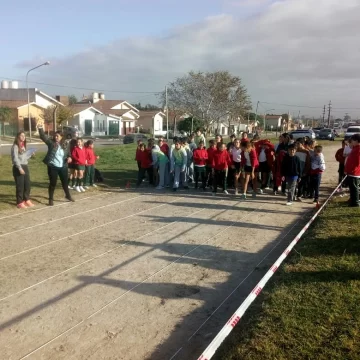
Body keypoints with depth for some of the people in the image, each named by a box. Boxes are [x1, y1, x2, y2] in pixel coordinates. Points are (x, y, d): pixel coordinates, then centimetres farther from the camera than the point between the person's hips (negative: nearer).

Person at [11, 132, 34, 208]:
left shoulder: (23, 146, 17)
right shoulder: (15, 146, -9)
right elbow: (15, 158, -16)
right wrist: (20, 168, -21)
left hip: (25, 167, 8)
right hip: (18, 168, -8)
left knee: (27, 184, 9)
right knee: (20, 186, -2)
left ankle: (27, 200, 22)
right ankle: (19, 202, 6)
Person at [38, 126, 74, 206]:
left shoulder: (64, 145, 6)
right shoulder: (51, 142, -3)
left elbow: (68, 153, 17)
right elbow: (43, 136, -14)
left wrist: (69, 157, -4)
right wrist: (40, 128, -27)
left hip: (63, 167, 3)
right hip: (53, 167, -3)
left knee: (65, 182, 16)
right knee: (53, 183, 3)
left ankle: (68, 195, 36)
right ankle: (51, 199, 16)